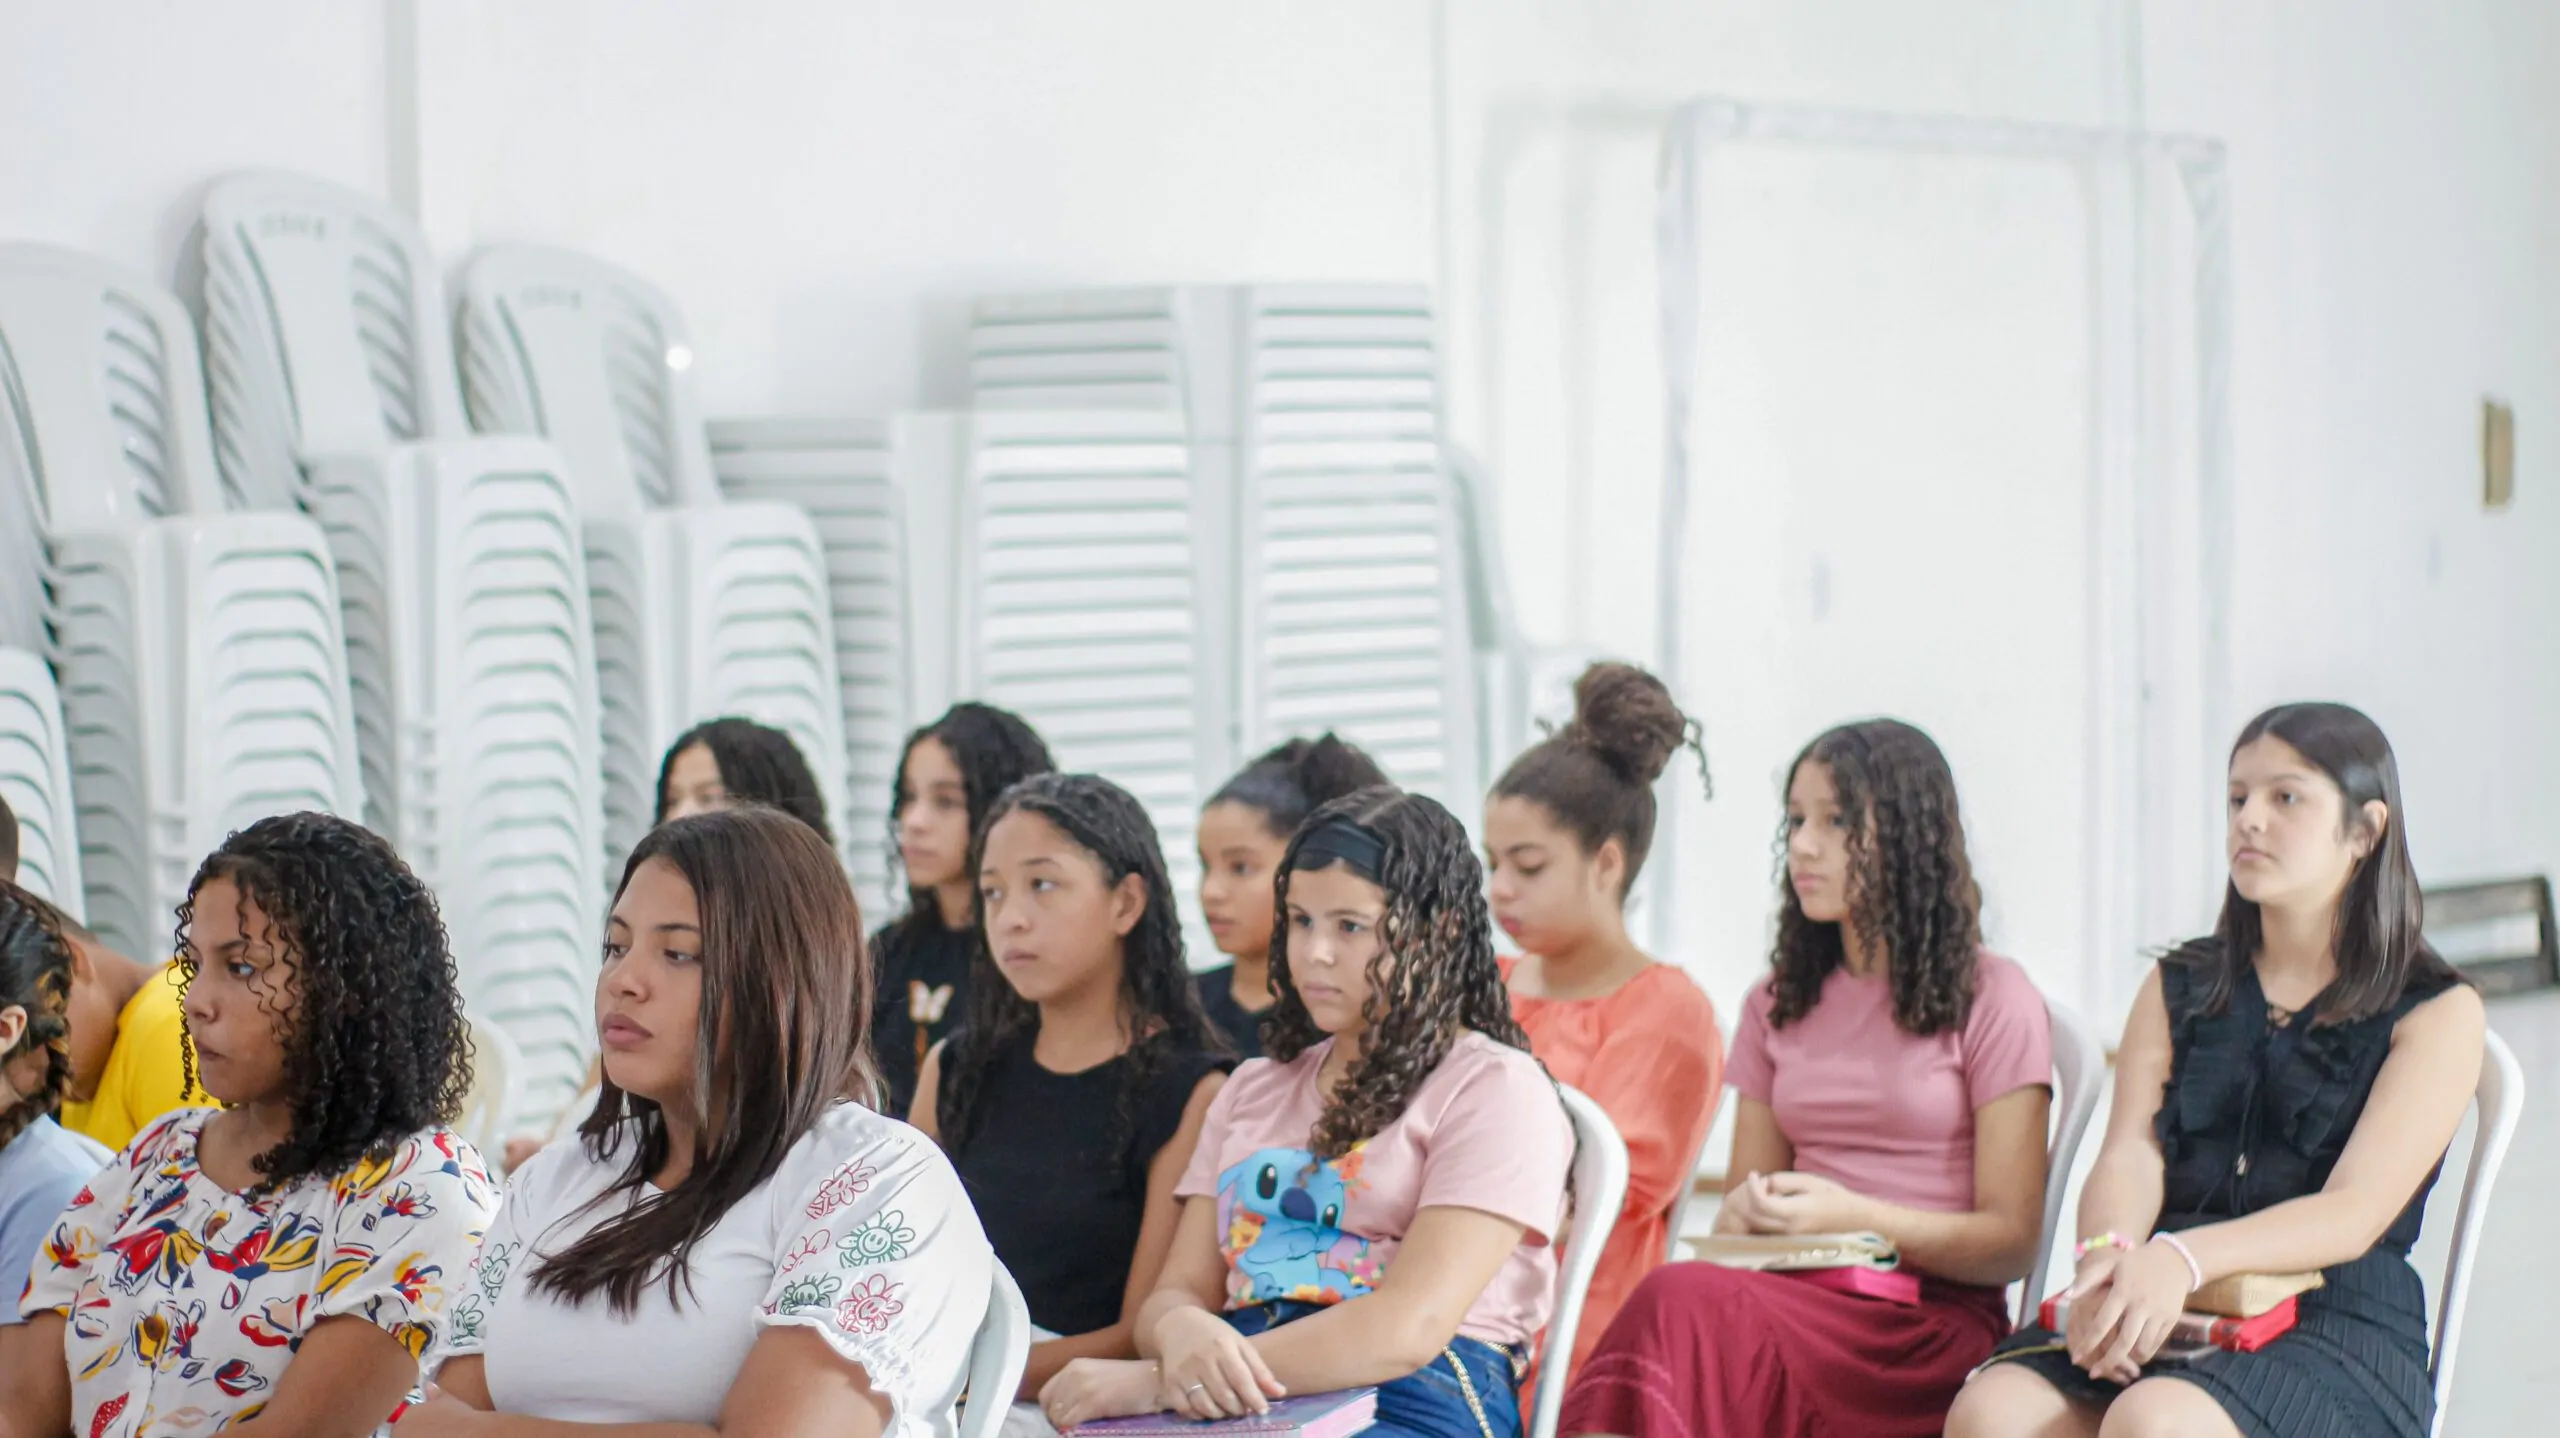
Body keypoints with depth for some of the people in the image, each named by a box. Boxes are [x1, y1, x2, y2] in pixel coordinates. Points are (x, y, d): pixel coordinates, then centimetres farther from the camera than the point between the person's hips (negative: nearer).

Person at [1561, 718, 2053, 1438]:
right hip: (1803, 1300, 4)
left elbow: (2012, 1243, 0)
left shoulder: (1992, 1000, 5)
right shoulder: (1777, 1005, 22)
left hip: (1937, 1321, -4)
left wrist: (1851, 1216, -14)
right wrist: (1744, 1212, -3)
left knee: (1686, 1302, -35)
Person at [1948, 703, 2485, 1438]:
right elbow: (2128, 1158, 5)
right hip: (2164, 1320, 4)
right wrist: (2109, 1260, -21)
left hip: (2340, 1328, -4)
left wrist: (2184, 1259, -27)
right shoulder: (2178, 988, 21)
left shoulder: (2438, 1012, 6)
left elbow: (2353, 1214, -8)